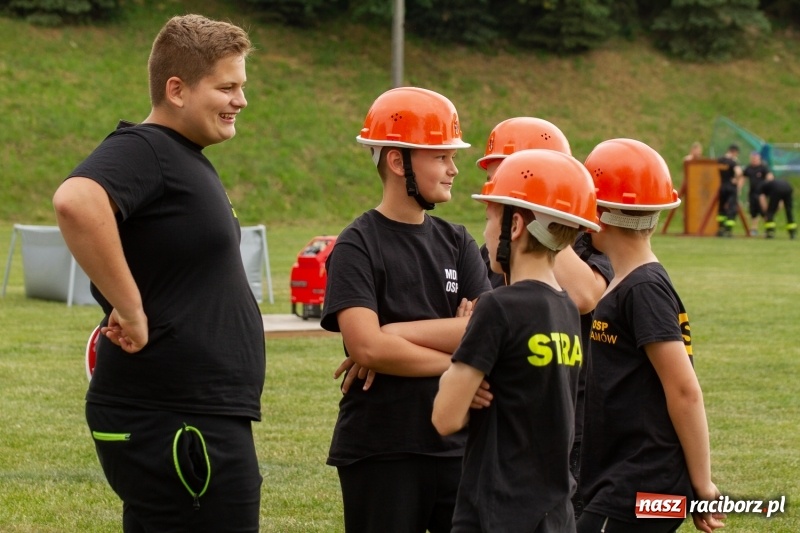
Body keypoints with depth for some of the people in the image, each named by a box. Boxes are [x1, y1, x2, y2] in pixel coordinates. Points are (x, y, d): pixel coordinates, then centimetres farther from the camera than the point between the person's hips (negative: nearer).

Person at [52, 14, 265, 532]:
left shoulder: (188, 159, 17)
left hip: (199, 419, 10)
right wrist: (129, 308, -29)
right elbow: (76, 202, -35)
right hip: (175, 426, -10)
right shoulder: (142, 150, -14)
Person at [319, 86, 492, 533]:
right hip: (379, 452, -5)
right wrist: (459, 360, -11)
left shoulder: (457, 243, 10)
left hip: (455, 444, 5)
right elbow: (366, 346, -19)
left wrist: (396, 336, -13)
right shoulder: (358, 246, -7)